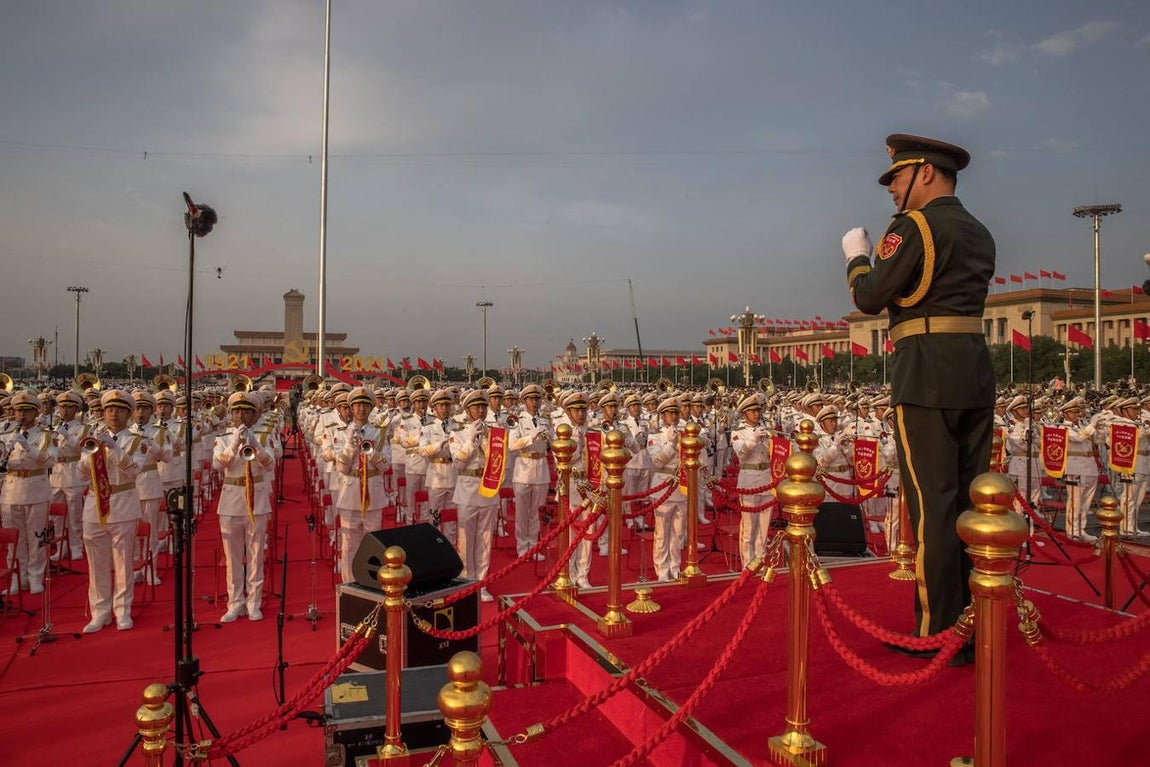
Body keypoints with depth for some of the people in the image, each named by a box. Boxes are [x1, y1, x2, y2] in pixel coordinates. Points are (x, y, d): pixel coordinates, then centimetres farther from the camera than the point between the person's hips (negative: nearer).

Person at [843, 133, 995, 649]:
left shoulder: (914, 224, -7)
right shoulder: (979, 233, 18)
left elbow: (869, 298, -9)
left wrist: (857, 257, 10)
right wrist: (879, 260, 23)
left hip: (927, 374, -8)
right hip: (977, 372, 9)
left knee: (932, 504, -5)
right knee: (972, 500, 12)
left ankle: (938, 631, 1)